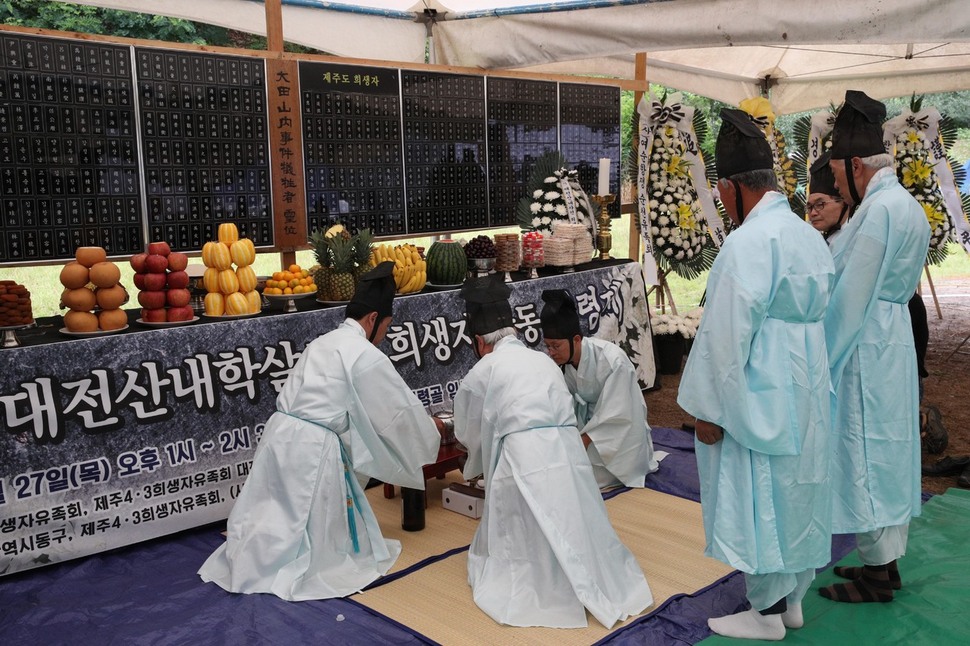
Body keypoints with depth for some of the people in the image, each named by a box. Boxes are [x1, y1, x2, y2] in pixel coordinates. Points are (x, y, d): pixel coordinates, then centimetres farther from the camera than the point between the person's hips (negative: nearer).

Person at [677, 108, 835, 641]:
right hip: (806, 393, 9)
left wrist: (709, 410, -14)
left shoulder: (748, 242, -20)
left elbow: (728, 334, -20)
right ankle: (792, 598, 31)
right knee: (796, 492, 17)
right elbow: (816, 313, 10)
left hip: (759, 397, -9)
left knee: (758, 500, 4)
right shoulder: (809, 236, 7)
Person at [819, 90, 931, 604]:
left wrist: (822, 362, -13)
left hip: (865, 348, -10)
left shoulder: (879, 210, -18)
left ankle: (877, 574, 11)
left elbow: (852, 295, -19)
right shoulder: (906, 206, 12)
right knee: (886, 451, 15)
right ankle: (886, 561, 27)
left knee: (865, 453, 0)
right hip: (892, 337, 10)